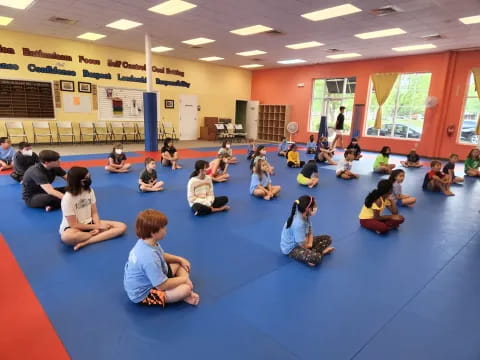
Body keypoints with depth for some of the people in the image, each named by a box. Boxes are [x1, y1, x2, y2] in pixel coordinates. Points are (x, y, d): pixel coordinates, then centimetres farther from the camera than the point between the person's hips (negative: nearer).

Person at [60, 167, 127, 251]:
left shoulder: (89, 191, -4)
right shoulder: (67, 198, -19)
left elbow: (94, 213, -1)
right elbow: (74, 224, -17)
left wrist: (97, 226, -19)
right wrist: (96, 227, -16)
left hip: (89, 223, 5)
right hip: (72, 227, -5)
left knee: (122, 227, -14)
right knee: (67, 237, -43)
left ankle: (85, 242, -26)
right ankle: (97, 234, -16)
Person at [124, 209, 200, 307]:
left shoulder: (145, 243, -8)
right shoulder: (150, 257, -37)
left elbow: (162, 256, 14)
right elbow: (162, 285, -30)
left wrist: (180, 259, 4)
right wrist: (184, 279, -16)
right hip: (143, 294, -10)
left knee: (179, 264, 13)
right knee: (185, 289, -27)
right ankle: (184, 295, 7)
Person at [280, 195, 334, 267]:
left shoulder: (306, 216, -7)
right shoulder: (298, 223, -34)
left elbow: (310, 233, 4)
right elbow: (303, 245, -28)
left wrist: (310, 243, -14)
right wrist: (308, 244, -6)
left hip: (302, 243, 10)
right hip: (291, 249, -10)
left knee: (327, 239, 11)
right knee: (316, 258, -35)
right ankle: (320, 252, -3)